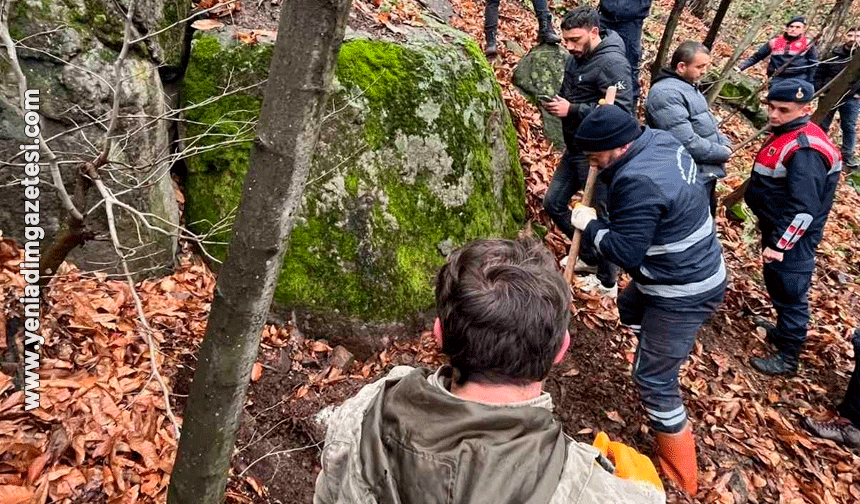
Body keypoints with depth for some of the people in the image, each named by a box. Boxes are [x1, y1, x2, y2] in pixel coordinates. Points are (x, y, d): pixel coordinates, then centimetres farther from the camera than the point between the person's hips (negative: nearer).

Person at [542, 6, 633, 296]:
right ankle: (590, 257, 35)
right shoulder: (577, 58, 8)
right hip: (574, 149, 10)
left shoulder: (612, 63, -19)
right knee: (553, 203, 15)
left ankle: (607, 283, 22)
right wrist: (558, 102, 5)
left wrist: (572, 110, -26)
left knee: (600, 217, 2)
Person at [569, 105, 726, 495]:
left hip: (684, 294, -10)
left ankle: (680, 476, 17)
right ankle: (664, 358, 59)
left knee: (653, 378, 0)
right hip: (693, 269, 10)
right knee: (630, 307, 33)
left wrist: (589, 225, -14)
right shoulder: (660, 140, -1)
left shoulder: (638, 183, -31)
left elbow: (625, 252, -29)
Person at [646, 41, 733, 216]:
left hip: (707, 177, 11)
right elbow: (687, 142, -28)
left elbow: (708, 122, 23)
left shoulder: (690, 86, 14)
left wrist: (725, 144, 3)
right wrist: (722, 154, -14)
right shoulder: (666, 93, -22)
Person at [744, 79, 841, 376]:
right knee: (777, 286, 24)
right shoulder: (784, 134, 5)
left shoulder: (804, 150, -26)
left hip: (791, 239, -10)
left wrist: (779, 245, -25)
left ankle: (787, 357, 18)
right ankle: (784, 332, 45)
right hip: (775, 229, 10)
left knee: (789, 293, 3)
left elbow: (803, 209, -28)